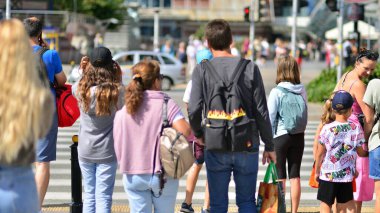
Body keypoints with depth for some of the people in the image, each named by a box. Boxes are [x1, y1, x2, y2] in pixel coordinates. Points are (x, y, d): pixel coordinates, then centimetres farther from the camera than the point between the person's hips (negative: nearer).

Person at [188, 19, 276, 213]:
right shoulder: (250, 68, -2)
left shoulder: (202, 69, -4)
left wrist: (198, 134, 12)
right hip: (247, 146, 0)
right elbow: (261, 111, -2)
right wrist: (269, 146, 8)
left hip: (215, 147, 0)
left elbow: (194, 110, -9)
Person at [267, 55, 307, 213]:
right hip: (299, 136, 4)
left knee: (280, 177, 3)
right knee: (295, 176, 8)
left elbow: (270, 117, -9)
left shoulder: (276, 92, -12)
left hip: (280, 136, -4)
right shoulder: (302, 90, 0)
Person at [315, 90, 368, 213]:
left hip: (328, 174, -2)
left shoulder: (327, 129, -12)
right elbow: (361, 152, 2)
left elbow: (320, 154, -4)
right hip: (347, 174, 2)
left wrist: (317, 171, 10)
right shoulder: (356, 128, -7)